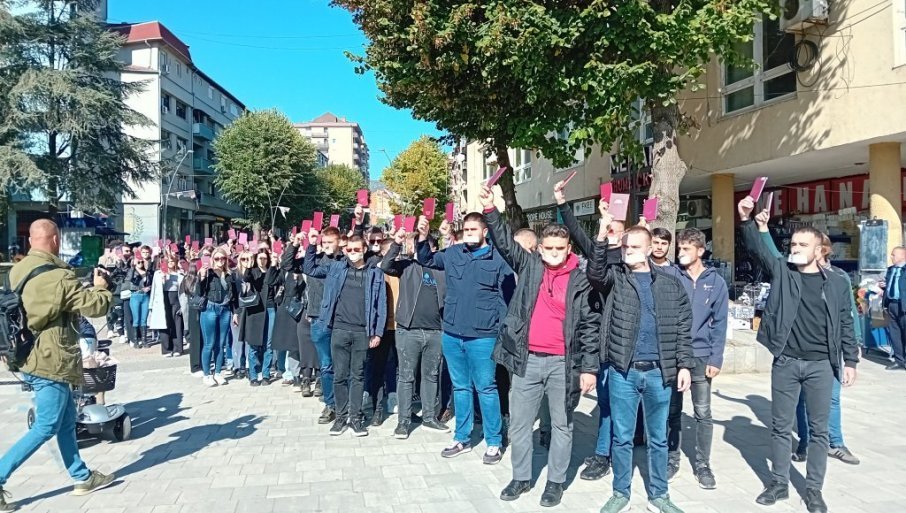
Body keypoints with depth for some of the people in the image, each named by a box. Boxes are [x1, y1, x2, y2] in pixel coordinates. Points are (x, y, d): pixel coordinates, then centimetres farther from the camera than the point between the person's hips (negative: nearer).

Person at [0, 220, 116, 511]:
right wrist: (101, 288, 2)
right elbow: (96, 306, -17)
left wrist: (87, 288, 13)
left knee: (67, 421, 16)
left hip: (33, 357, 9)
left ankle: (82, 478, 25)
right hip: (51, 362, -9)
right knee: (45, 428, 1)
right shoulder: (58, 277, -22)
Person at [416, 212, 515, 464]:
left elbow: (507, 298, -6)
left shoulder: (498, 259, -6)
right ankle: (462, 438, 27)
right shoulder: (453, 253, 5)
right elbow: (426, 260, 18)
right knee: (460, 387, 15)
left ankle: (494, 442, 17)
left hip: (482, 336, -4)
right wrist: (423, 237, -1)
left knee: (486, 388, 4)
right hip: (451, 334, 5)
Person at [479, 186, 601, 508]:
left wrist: (590, 367, -5)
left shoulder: (581, 282, -1)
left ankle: (556, 482, 26)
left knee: (562, 425, 11)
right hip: (527, 360, 2)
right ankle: (521, 478, 28)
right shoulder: (529, 266, 5)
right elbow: (505, 242, 3)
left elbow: (591, 326, -1)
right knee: (519, 423, 11)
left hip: (564, 363, -2)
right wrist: (490, 210, -9)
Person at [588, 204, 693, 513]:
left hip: (659, 372, 1)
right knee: (622, 437, 9)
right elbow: (595, 271, -20)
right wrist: (604, 230, -29)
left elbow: (683, 327, 6)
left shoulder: (670, 284, 7)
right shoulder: (614, 277, 3)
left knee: (658, 438, 13)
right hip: (622, 371, -1)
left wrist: (684, 365, 0)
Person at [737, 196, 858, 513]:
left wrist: (850, 360, 3)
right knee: (781, 427, 9)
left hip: (821, 365, 0)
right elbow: (757, 250, -10)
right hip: (785, 363, 0)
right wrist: (747, 220, -25)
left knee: (818, 429, 8)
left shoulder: (836, 284, 4)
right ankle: (779, 484, 22)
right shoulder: (781, 271, 3)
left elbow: (845, 326, 7)